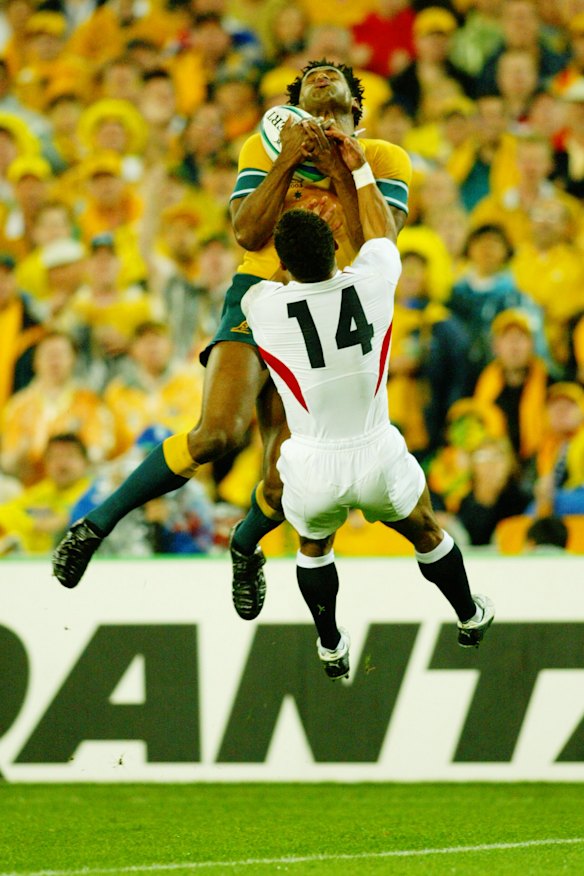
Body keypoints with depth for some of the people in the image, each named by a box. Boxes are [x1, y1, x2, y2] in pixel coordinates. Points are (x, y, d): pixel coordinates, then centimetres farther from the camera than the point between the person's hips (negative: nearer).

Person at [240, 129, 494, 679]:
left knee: (313, 546, 33)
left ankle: (330, 648, 42)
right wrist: (360, 168, 20)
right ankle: (470, 618, 52)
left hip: (312, 468, -1)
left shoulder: (262, 305, -16)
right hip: (378, 458, 1)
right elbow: (383, 232, 11)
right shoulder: (371, 283, -14)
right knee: (425, 532, 32)